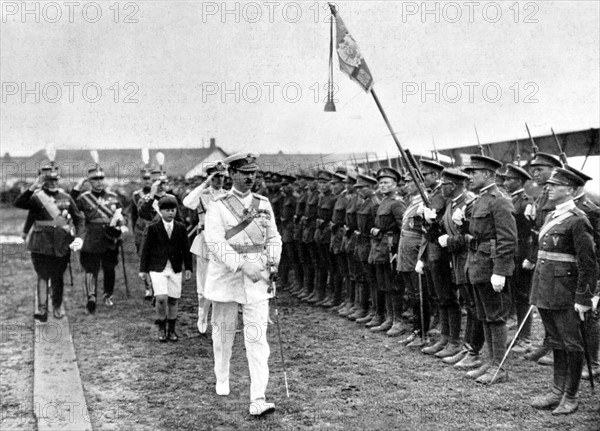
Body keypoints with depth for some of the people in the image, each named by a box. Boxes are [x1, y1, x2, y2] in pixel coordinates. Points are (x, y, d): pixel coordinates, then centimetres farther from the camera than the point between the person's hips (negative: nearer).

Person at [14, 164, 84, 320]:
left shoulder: (66, 198, 7)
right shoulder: (36, 197, -3)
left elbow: (78, 218, 11)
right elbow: (18, 203, -23)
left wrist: (79, 237, -5)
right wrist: (32, 188, -36)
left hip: (62, 244, 3)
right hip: (41, 244, -3)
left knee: (58, 277, 12)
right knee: (43, 276, -7)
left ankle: (57, 306, 30)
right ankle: (41, 309, -12)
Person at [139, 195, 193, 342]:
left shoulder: (181, 228, 5)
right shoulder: (152, 228, -2)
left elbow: (186, 249, 8)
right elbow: (145, 249, 1)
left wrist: (188, 268, 3)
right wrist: (143, 269, 0)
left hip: (175, 269, 3)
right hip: (157, 269, -3)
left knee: (173, 300, 5)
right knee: (161, 298, -14)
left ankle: (171, 329, 22)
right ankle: (161, 328, 8)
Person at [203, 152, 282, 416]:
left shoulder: (264, 204, 8)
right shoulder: (218, 207, -4)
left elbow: (274, 238, 15)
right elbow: (216, 244, -14)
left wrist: (272, 262, -3)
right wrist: (242, 265, -24)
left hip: (258, 278, 2)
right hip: (226, 277, -2)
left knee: (257, 337, -8)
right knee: (223, 332, 14)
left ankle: (258, 399, -12)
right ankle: (222, 380, 37)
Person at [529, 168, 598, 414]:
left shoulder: (577, 221, -13)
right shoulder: (551, 217, 13)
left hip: (565, 294, -8)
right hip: (546, 292, 8)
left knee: (571, 345, 3)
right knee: (556, 343, 16)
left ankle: (570, 398, 12)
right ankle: (558, 391, 26)